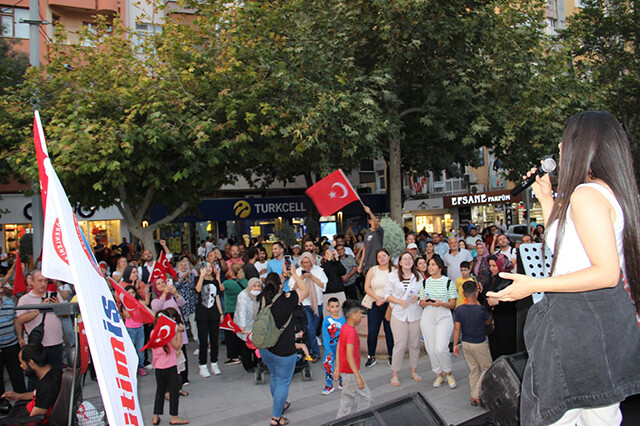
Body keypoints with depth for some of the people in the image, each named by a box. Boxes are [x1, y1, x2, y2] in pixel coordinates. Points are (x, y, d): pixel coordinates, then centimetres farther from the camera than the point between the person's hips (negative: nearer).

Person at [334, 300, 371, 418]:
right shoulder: (351, 332, -24)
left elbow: (338, 349, 11)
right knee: (347, 400, 4)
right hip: (350, 372, -9)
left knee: (365, 395, 19)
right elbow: (349, 356, -30)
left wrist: (337, 368, 18)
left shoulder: (344, 327, 4)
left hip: (344, 369, 9)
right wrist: (358, 376, -28)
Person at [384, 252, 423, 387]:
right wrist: (399, 301, -15)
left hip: (415, 314, 3)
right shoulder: (392, 277, 2)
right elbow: (387, 295, 1)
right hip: (399, 314, -3)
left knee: (415, 344, 6)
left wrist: (417, 297, -6)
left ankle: (414, 371, 23)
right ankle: (394, 374, 6)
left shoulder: (419, 277, 9)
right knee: (400, 344, -6)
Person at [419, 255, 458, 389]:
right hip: (427, 317, 3)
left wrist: (441, 303, -17)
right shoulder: (425, 282, 11)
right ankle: (439, 375, 21)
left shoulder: (448, 282, 1)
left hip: (444, 317, -3)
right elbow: (421, 303, 13)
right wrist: (426, 302, -9)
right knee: (431, 349, 3)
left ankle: (448, 373, 11)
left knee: (441, 349, -13)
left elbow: (453, 304, 1)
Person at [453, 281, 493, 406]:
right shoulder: (481, 309, -17)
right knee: (487, 369, 10)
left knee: (473, 370, 15)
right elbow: (489, 322, 2)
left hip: (465, 343, 5)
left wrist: (455, 344, 7)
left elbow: (457, 328, -3)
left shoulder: (459, 309, -7)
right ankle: (476, 395, 1)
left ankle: (474, 397, 20)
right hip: (479, 344, -5)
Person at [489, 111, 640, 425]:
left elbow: (606, 272, -24)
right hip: (608, 318, 11)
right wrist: (545, 198, 22)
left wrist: (534, 285, -22)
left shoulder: (586, 194, -18)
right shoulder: (608, 191, 14)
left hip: (582, 322, -11)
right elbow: (564, 241, 23)